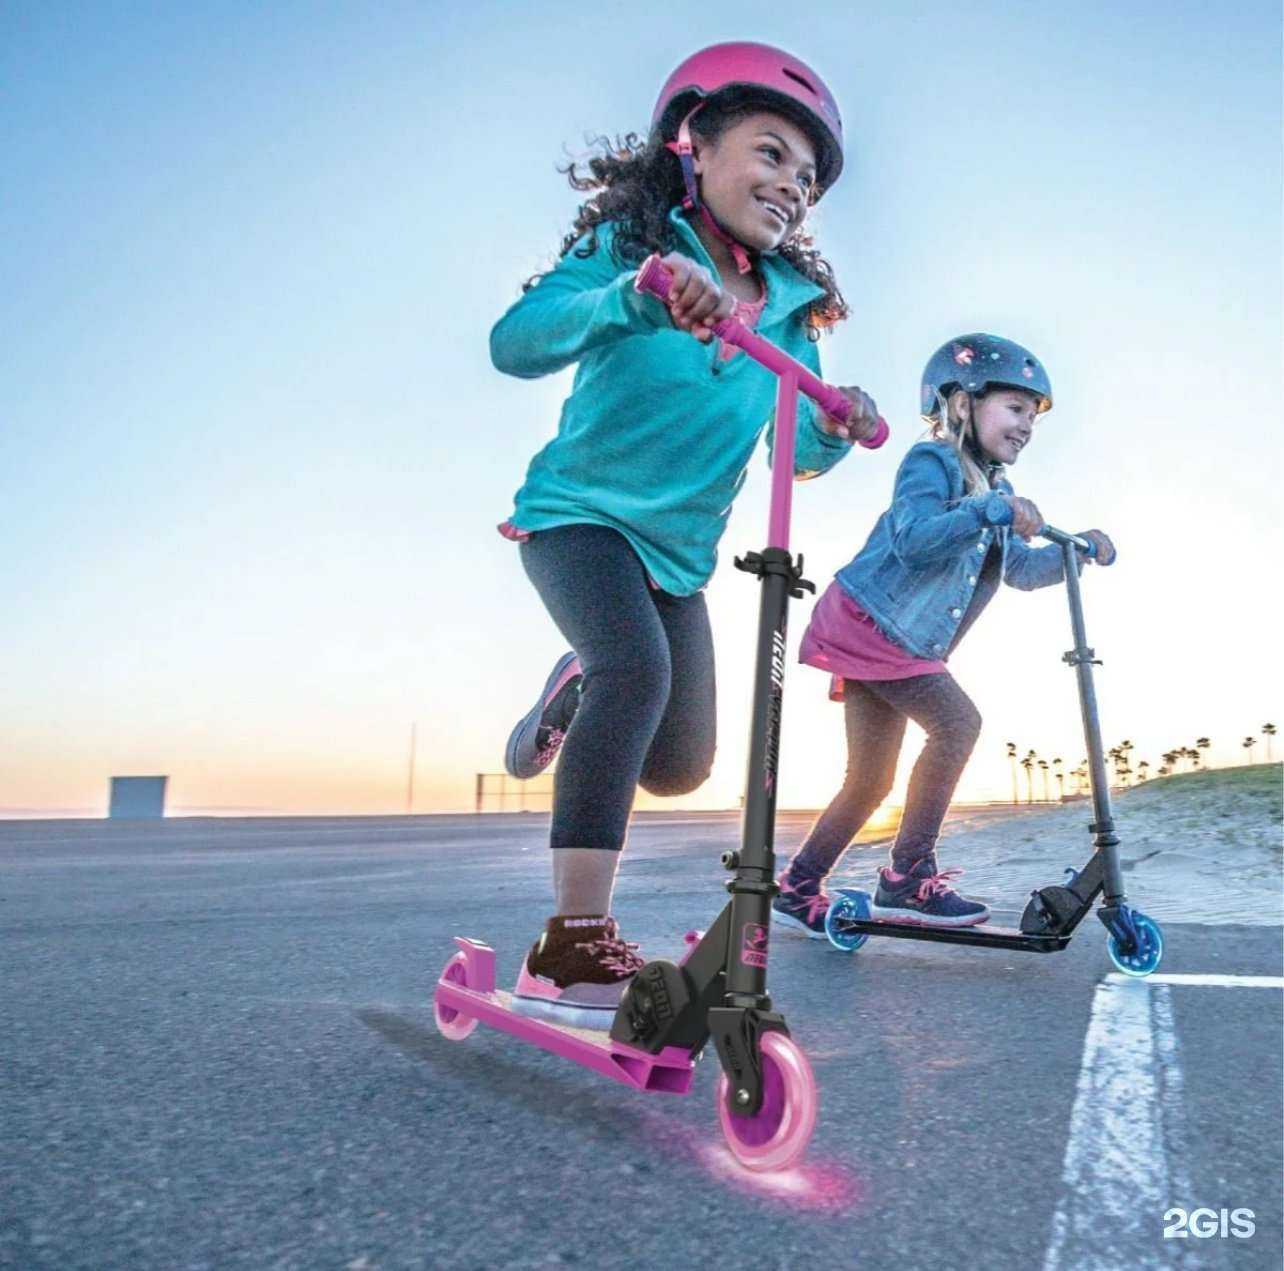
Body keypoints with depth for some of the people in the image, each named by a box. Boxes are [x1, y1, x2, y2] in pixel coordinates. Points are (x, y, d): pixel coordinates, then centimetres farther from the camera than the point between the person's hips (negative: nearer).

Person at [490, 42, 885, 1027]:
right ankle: (573, 946, -26)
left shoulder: (790, 306, 4)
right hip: (579, 512, -5)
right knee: (638, 663, -34)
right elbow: (515, 344, -26)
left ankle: (579, 690, 40)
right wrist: (631, 299, -42)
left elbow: (798, 455, 2)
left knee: (677, 768, 8)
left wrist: (836, 429, -20)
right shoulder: (628, 244, -10)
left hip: (679, 546, 5)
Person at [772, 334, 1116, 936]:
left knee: (871, 778, 8)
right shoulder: (933, 462, -9)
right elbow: (912, 537, -26)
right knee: (957, 722, -18)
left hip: (897, 644, 10)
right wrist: (991, 512, -33)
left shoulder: (995, 489, 18)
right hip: (866, 620, -9)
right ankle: (907, 878, -12)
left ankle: (796, 888, 19)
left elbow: (1021, 569, 17)